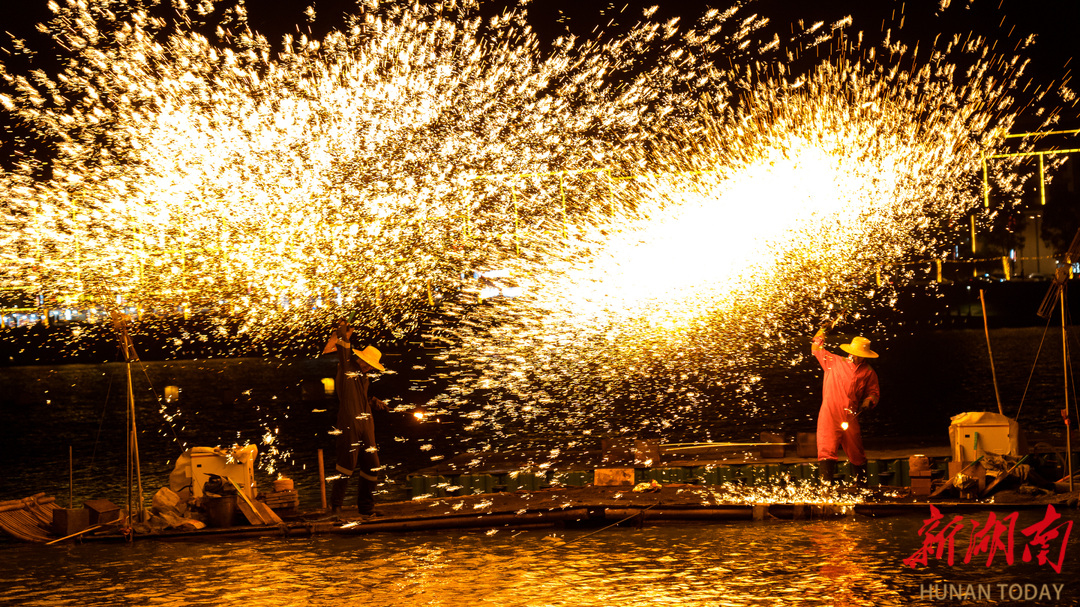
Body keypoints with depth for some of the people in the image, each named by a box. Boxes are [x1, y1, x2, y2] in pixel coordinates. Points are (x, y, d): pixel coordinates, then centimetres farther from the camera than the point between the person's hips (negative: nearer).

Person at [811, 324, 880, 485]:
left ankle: (861, 482, 24)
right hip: (829, 415, -1)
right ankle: (827, 484, -17)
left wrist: (867, 402, -2)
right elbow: (816, 348, 23)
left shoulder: (868, 373, 13)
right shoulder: (834, 362, 11)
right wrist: (823, 331, 16)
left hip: (850, 418, 1)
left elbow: (874, 392, 17)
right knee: (826, 450, -14)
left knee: (856, 453, 7)